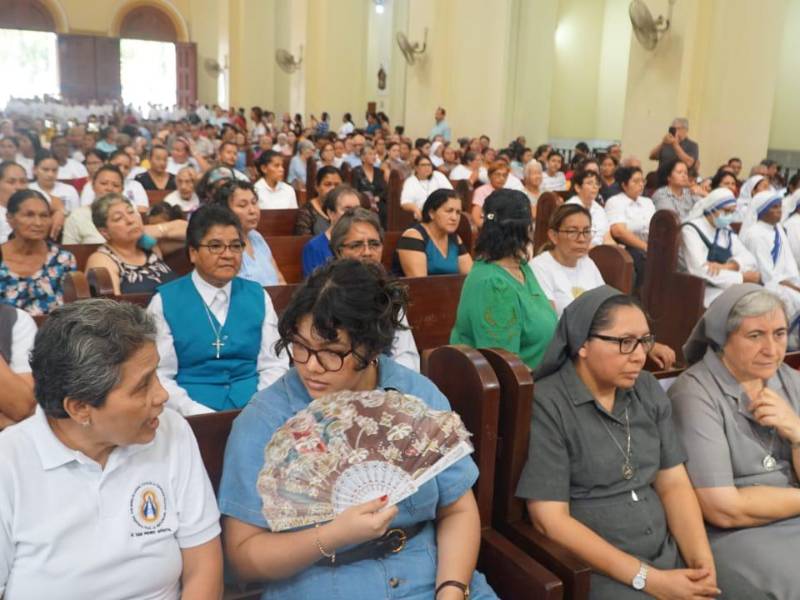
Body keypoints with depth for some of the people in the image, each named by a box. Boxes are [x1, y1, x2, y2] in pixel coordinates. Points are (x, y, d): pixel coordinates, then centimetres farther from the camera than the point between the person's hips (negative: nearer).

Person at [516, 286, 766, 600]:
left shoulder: (648, 390, 7)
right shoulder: (546, 405, -14)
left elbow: (674, 483, 8)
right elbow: (550, 519, -16)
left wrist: (702, 560, -8)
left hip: (670, 553, 6)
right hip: (593, 568, -6)